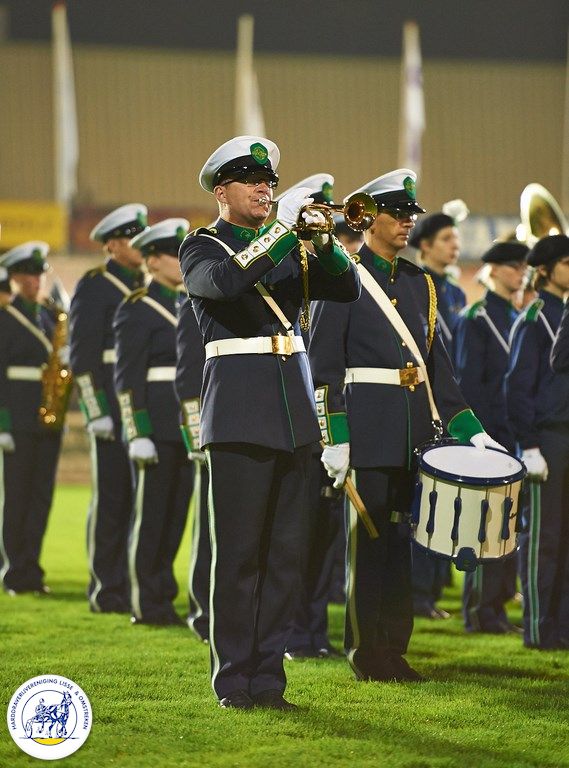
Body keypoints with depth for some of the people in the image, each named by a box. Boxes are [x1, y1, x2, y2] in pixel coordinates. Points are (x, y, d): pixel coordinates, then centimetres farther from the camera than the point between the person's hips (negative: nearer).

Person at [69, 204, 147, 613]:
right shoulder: (94, 288, -4)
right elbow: (82, 355, -9)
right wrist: (96, 410, -15)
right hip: (114, 408, -6)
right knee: (112, 498, -2)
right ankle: (106, 589, 3)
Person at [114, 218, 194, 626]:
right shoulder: (137, 310, -6)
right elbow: (127, 379, -11)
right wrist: (139, 435, -17)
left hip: (190, 425, 7)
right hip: (158, 427, -7)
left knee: (177, 514, 9)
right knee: (151, 514, -2)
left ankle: (165, 594, 15)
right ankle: (146, 604, 3)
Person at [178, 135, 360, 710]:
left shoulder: (288, 249, 17)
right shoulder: (202, 247, 1)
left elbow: (347, 289, 6)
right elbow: (224, 281, -21)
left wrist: (323, 241, -12)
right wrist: (282, 229, -21)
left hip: (293, 413, 6)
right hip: (239, 414, -5)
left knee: (286, 550, 5)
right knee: (238, 551, -5)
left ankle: (268, 676, 9)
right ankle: (233, 679, 0)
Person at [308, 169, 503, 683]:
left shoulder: (419, 283, 15)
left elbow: (437, 364, 17)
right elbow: (324, 364, -9)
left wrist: (470, 429, 9)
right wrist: (334, 438, -16)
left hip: (414, 430, 6)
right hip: (368, 429, -6)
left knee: (400, 538, 9)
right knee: (370, 537, -2)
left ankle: (395, 648, 15)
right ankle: (367, 651, 5)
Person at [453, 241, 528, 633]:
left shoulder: (519, 319, 16)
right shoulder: (475, 319, -5)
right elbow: (468, 383, -9)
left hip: (517, 435, 7)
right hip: (490, 435, -7)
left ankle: (497, 605, 12)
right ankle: (481, 611, -2)